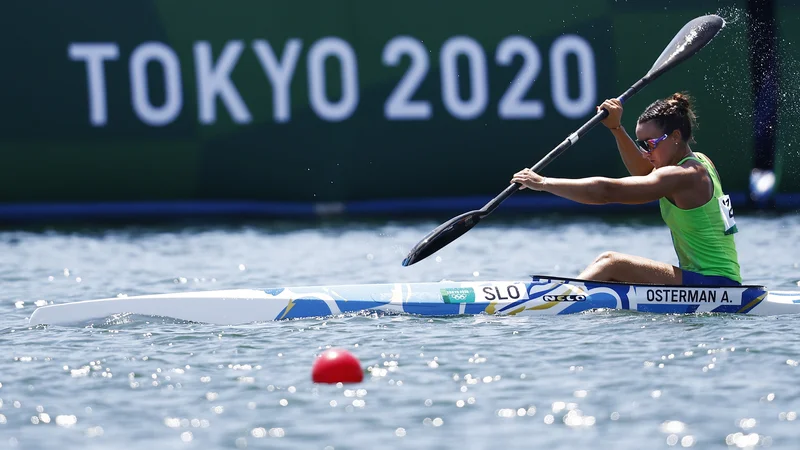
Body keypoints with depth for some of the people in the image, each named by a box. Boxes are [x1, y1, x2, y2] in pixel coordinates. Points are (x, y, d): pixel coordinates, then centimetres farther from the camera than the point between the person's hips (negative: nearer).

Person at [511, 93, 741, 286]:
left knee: (611, 263, -19)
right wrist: (616, 128, 21)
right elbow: (645, 172, 33)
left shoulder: (682, 176, -15)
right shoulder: (700, 163, 14)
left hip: (714, 285, -10)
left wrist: (543, 183, -18)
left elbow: (606, 192, -22)